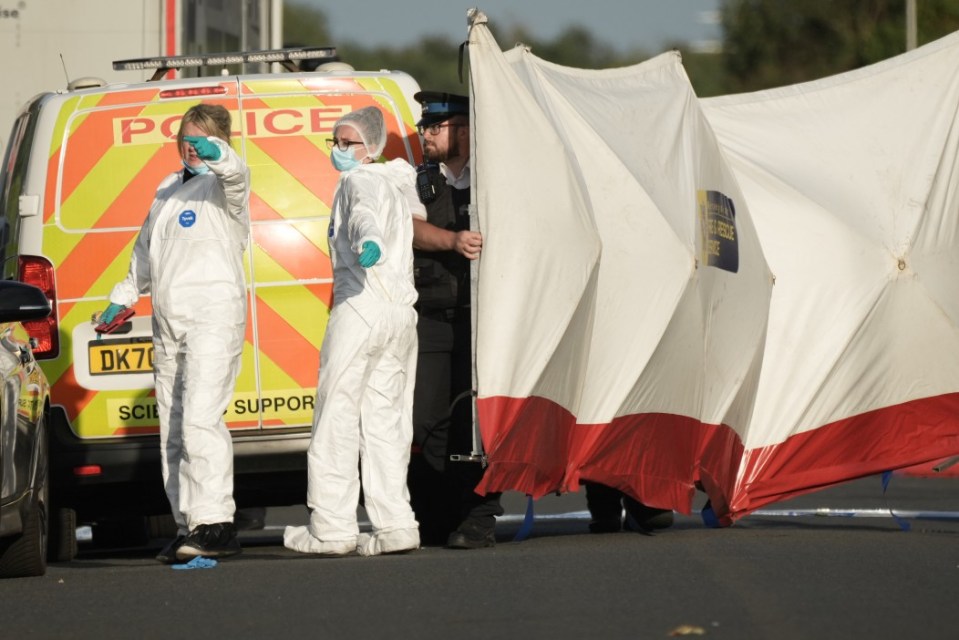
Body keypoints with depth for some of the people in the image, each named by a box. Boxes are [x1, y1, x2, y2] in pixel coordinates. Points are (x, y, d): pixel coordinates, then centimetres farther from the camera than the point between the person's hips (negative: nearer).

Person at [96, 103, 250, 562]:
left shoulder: (221, 184, -2)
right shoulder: (168, 188, 21)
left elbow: (235, 174, -29)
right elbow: (145, 252, 33)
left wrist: (215, 153, -49)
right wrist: (122, 298, 34)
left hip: (213, 315, -9)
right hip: (168, 325, 9)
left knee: (199, 417, -20)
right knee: (172, 430, 7)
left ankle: (215, 524, -24)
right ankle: (188, 526, 10)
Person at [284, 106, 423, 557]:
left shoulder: (358, 182, -5)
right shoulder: (399, 183, 22)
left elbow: (364, 214, -27)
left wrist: (369, 242, -45)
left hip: (361, 304, -9)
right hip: (401, 312, 9)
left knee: (337, 416, -6)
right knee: (384, 418, 10)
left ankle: (331, 527, -9)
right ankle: (394, 524, 4)